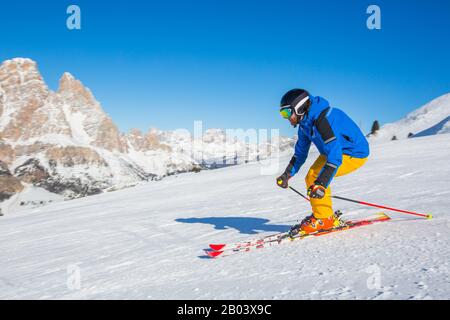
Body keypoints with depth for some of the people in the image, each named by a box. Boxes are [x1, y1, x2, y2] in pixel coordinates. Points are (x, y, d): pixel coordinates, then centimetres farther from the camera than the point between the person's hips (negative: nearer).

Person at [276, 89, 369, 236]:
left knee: (315, 177, -20)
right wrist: (287, 175, 4)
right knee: (311, 178, 7)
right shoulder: (305, 122, 1)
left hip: (354, 154, -10)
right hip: (335, 151, 10)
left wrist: (321, 184, -40)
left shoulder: (322, 119, -31)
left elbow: (335, 155, -36)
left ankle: (324, 219, -8)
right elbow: (300, 152, 13)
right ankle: (329, 218, 15)